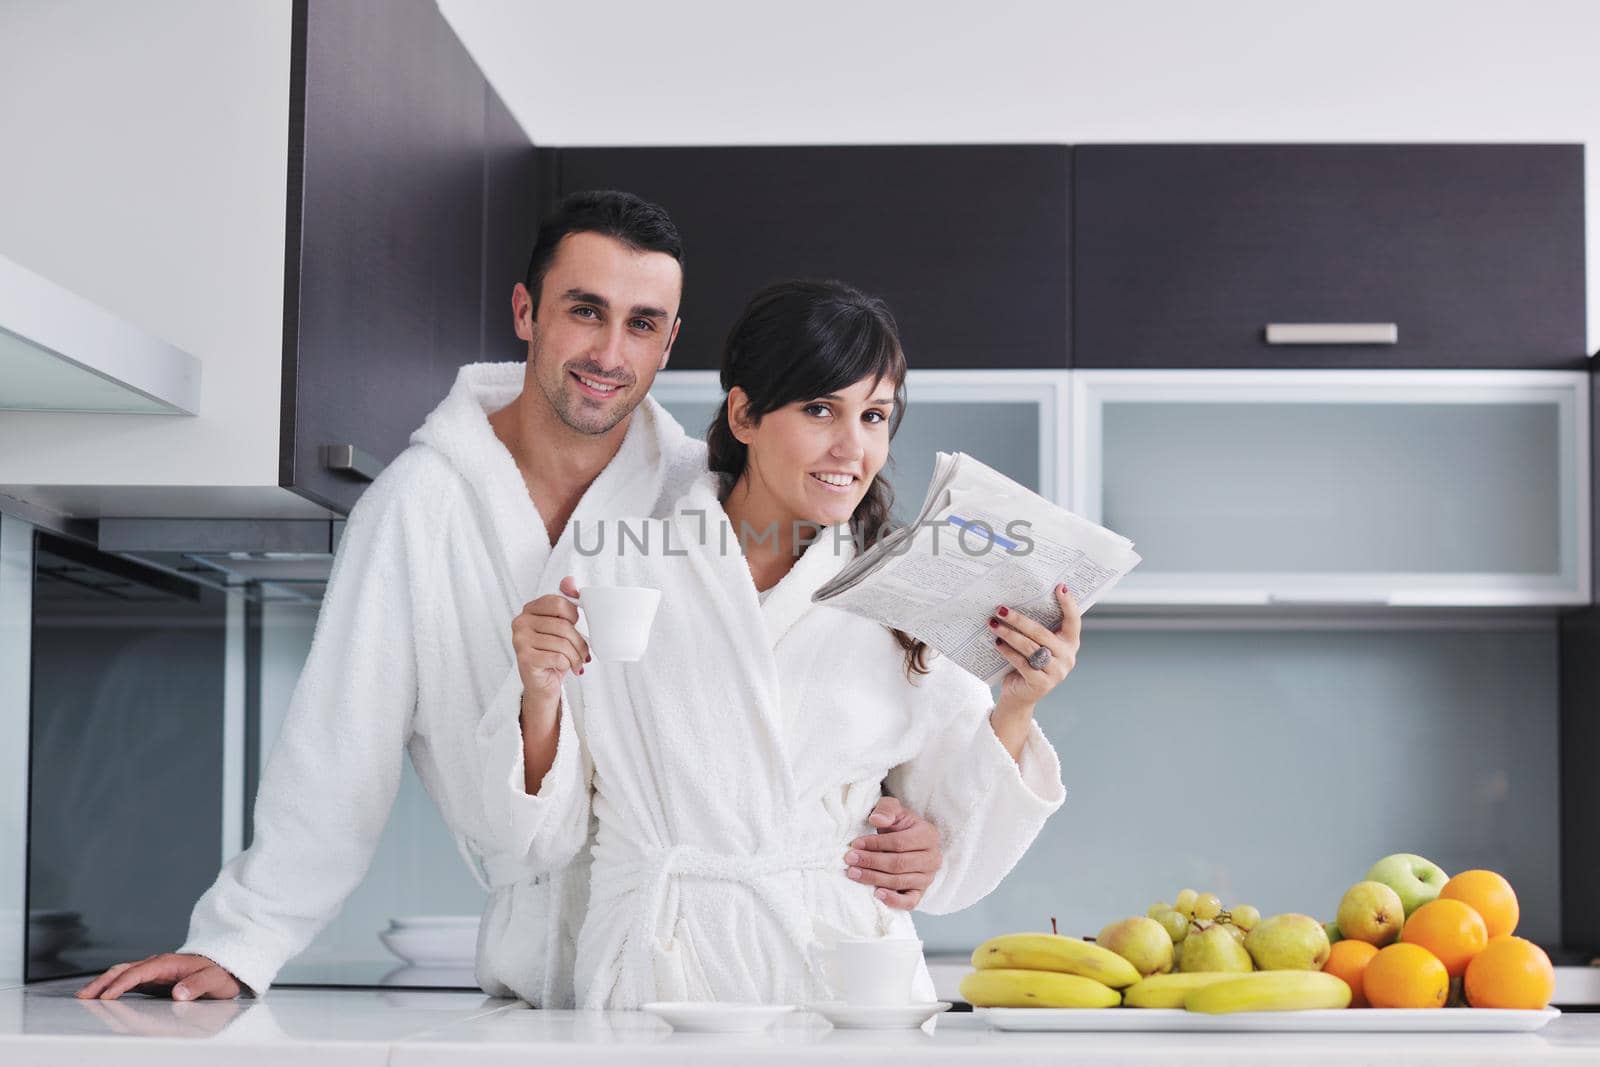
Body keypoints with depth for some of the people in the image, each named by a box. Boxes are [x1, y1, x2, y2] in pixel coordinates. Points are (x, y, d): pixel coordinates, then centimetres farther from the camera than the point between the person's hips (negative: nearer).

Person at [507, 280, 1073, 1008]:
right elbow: (546, 836, 8)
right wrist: (542, 698, -9)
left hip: (847, 980, 2)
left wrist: (1013, 711, -2)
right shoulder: (613, 565, 5)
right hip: (657, 982, -2)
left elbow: (946, 875, 10)